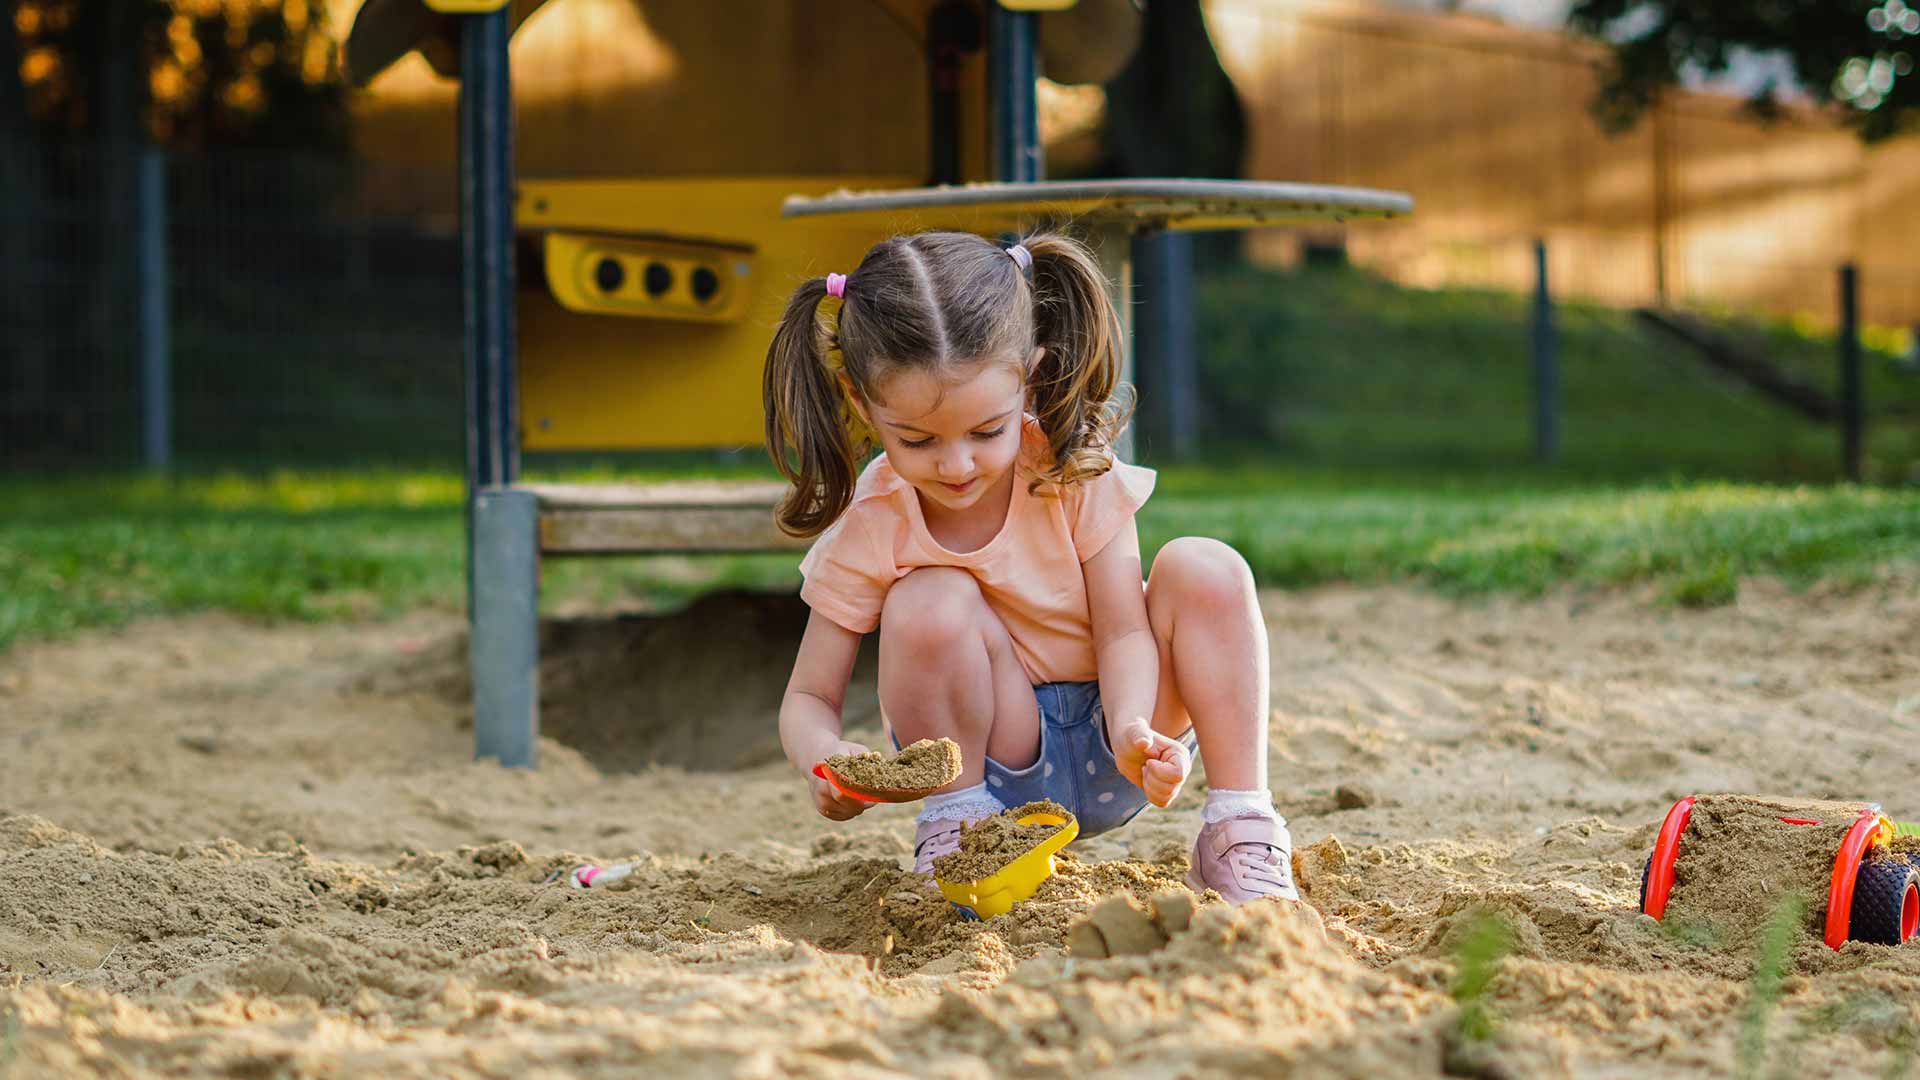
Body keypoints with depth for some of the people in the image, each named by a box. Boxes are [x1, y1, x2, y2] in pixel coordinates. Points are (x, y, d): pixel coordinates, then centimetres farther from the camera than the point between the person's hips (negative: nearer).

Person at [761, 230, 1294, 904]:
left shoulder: (1075, 470, -15)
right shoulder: (869, 527, -16)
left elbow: (1123, 629, -14)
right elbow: (809, 698, -11)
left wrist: (1131, 728, -36)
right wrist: (824, 756, -36)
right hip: (997, 765, -1)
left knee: (1205, 569, -22)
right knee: (932, 603, -29)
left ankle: (1242, 830, -17)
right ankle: (955, 823, -10)